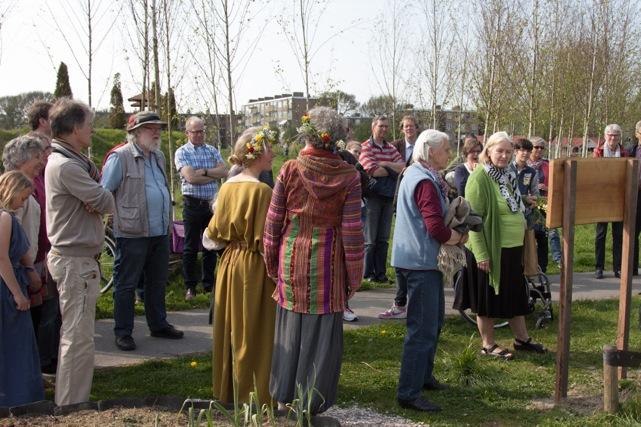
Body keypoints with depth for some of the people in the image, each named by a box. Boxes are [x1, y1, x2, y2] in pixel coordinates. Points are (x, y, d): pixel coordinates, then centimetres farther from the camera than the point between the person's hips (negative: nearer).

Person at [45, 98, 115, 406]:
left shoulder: (72, 160, 14)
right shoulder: (66, 166, -19)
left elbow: (101, 198, 12)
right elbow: (107, 202, -18)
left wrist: (95, 199, -10)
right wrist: (100, 198, 3)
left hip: (73, 256, 11)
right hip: (75, 261, -11)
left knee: (74, 333, 18)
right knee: (79, 337, -4)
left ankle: (70, 400, 30)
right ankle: (72, 405, 5)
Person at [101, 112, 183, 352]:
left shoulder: (158, 156, 14)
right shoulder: (120, 157, -10)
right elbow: (103, 192, -10)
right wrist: (115, 215, -11)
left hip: (160, 232, 7)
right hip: (132, 233, -7)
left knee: (157, 282, 17)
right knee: (126, 285, 3)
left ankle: (158, 325, 29)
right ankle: (123, 332, 12)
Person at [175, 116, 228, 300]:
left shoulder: (212, 151, 11)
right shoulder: (182, 152, -2)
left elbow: (224, 171, -2)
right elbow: (191, 177, -16)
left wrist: (204, 171, -14)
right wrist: (214, 175, -6)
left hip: (212, 203, 4)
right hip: (192, 204, -4)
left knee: (210, 246, 10)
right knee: (191, 247, 3)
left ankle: (208, 284, 20)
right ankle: (190, 287, 12)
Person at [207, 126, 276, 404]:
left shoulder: (227, 186, 2)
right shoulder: (262, 190, -18)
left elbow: (215, 230, 8)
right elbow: (265, 240, -19)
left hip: (229, 263, 7)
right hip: (253, 268, -7)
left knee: (232, 329, 17)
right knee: (253, 333, 4)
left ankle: (228, 390, 30)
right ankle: (253, 396, 15)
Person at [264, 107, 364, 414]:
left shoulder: (289, 170, -5)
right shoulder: (348, 176, -7)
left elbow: (273, 222, -2)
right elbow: (352, 231, -8)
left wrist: (271, 262, 11)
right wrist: (354, 275, 2)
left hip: (292, 258, 2)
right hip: (329, 262, -2)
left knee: (290, 326, 16)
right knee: (322, 331, 9)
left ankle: (284, 397, 27)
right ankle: (313, 403, 18)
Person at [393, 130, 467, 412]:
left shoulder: (415, 174, 13)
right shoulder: (426, 182, -19)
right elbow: (437, 229, -25)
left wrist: (455, 233, 4)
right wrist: (458, 238, -6)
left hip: (418, 259, 11)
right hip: (421, 262, -11)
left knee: (433, 321, 21)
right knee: (423, 328, -6)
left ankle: (423, 375, 34)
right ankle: (408, 393, -1)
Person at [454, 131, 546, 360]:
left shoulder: (508, 176, 11)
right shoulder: (479, 178, -16)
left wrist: (524, 231, 19)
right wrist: (481, 253, -22)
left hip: (512, 249, 8)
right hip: (490, 250, -8)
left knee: (516, 296, 18)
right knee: (488, 299, 5)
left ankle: (522, 338, 32)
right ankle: (488, 344, 19)